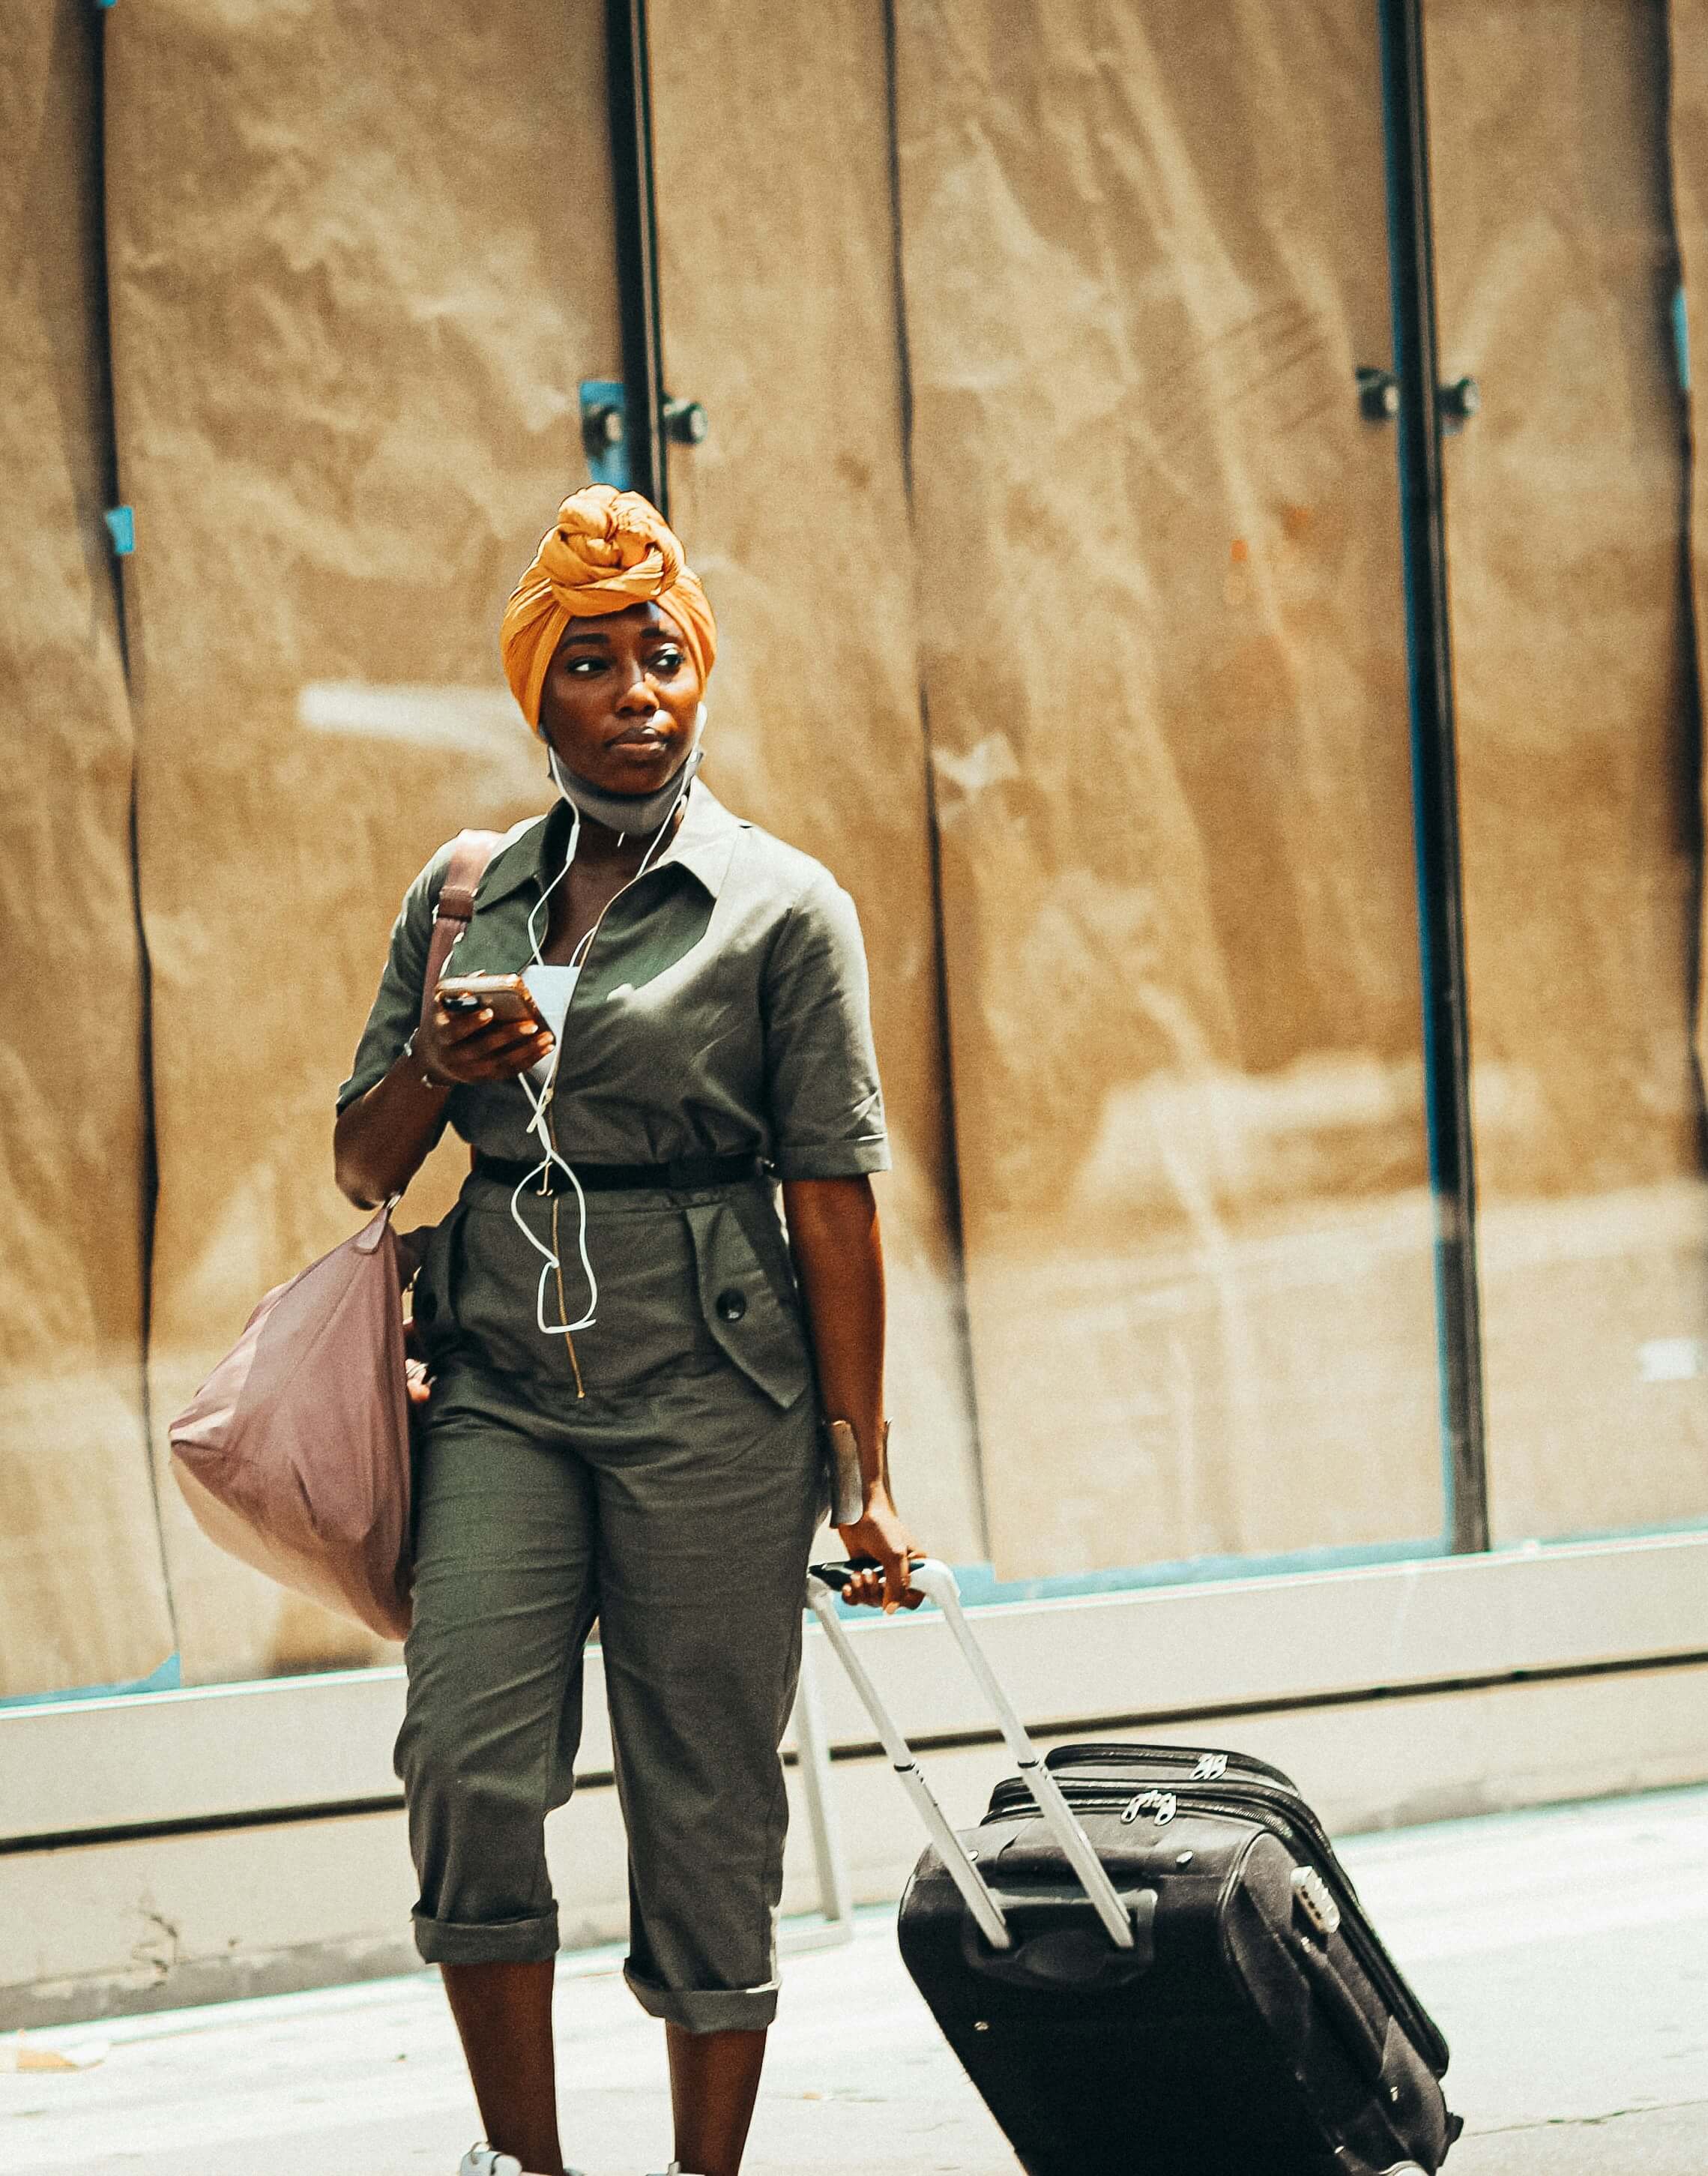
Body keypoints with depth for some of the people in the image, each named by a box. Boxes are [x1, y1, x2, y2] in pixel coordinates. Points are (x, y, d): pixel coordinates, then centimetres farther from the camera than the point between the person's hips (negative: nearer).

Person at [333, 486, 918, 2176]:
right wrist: (436, 1071, -6)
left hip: (712, 1394, -3)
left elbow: (832, 1199, -1)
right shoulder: (462, 898, 13)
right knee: (466, 1758, -13)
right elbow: (363, 1167, 17)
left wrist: (863, 1468, -5)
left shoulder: (780, 908, 2)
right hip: (504, 1383, 3)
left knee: (708, 1800, -1)